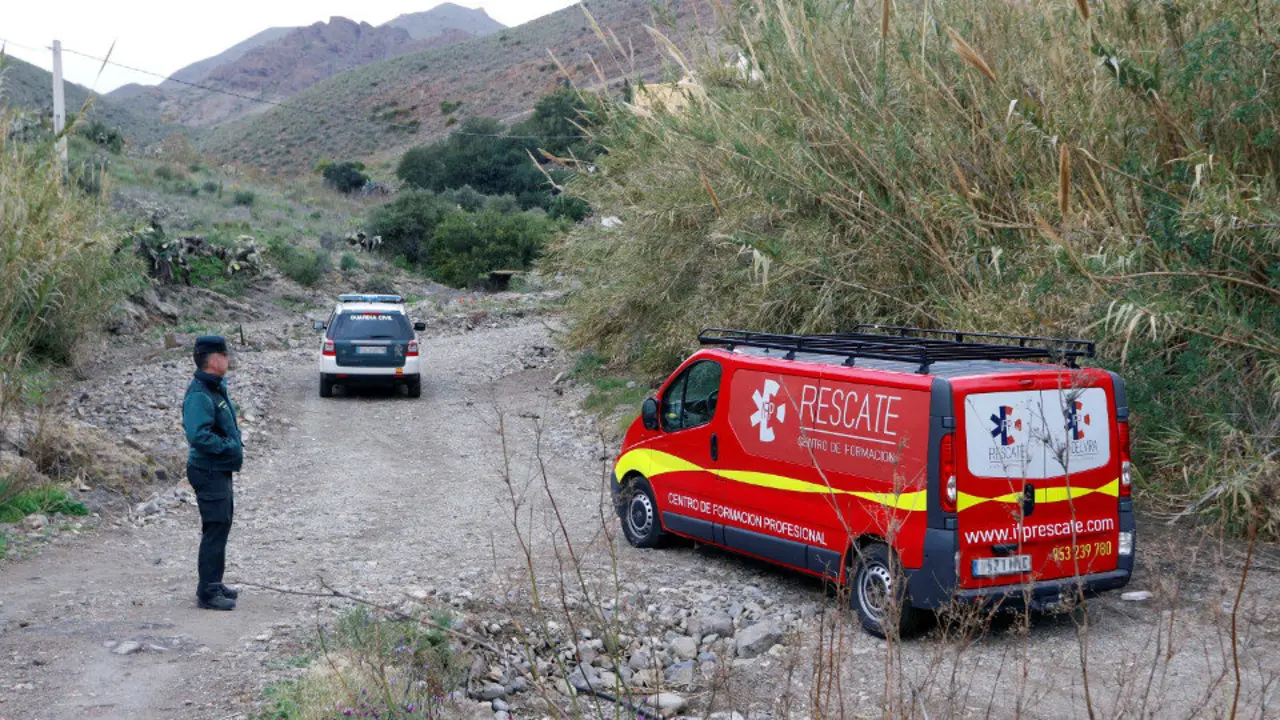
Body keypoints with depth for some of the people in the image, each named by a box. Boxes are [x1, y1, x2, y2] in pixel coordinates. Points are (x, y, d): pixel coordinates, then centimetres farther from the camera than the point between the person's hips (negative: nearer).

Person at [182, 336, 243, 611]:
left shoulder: (218, 388, 12)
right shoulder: (198, 395, -20)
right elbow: (198, 435, -30)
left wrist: (236, 442, 10)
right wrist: (231, 447, -21)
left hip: (221, 470, 10)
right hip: (209, 471, -10)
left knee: (221, 526, 18)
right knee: (215, 529, -8)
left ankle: (213, 584, 30)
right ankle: (208, 592, -2)